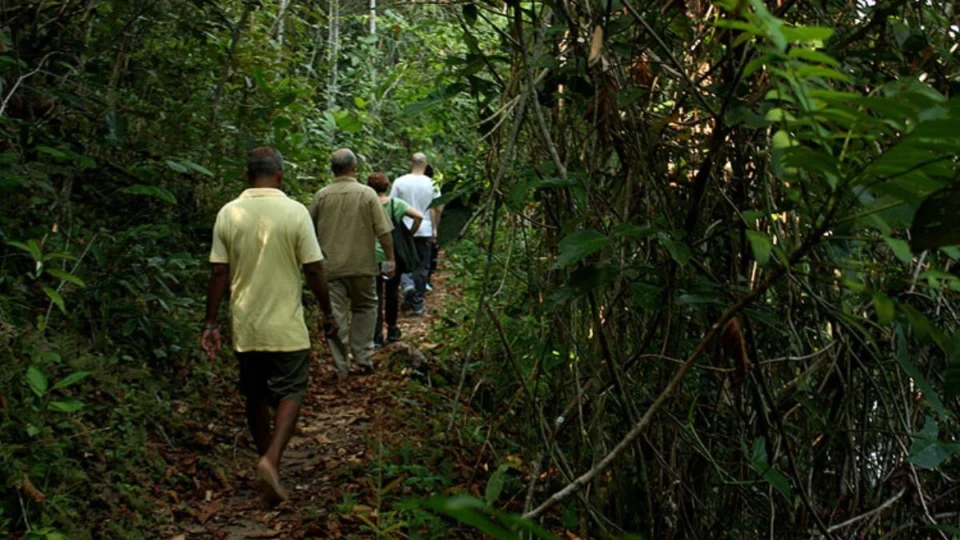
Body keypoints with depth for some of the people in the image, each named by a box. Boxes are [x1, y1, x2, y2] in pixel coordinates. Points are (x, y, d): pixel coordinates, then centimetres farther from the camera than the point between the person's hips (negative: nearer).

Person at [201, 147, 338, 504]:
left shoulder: (228, 213, -2)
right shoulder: (295, 212, -10)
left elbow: (219, 273, -1)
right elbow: (314, 270, -8)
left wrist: (211, 323, 6)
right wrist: (328, 314, 4)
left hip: (245, 326, 3)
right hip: (285, 326, -3)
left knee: (255, 397, 17)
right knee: (289, 393, 6)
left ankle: (267, 463, 29)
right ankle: (271, 460, -13)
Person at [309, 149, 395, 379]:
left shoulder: (321, 196, -1)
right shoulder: (367, 194, -6)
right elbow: (383, 232, -9)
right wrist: (390, 259, 1)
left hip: (331, 267, 1)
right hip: (362, 265, -1)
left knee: (336, 316, 5)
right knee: (365, 308, 17)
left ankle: (341, 367, 8)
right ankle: (363, 358, 12)